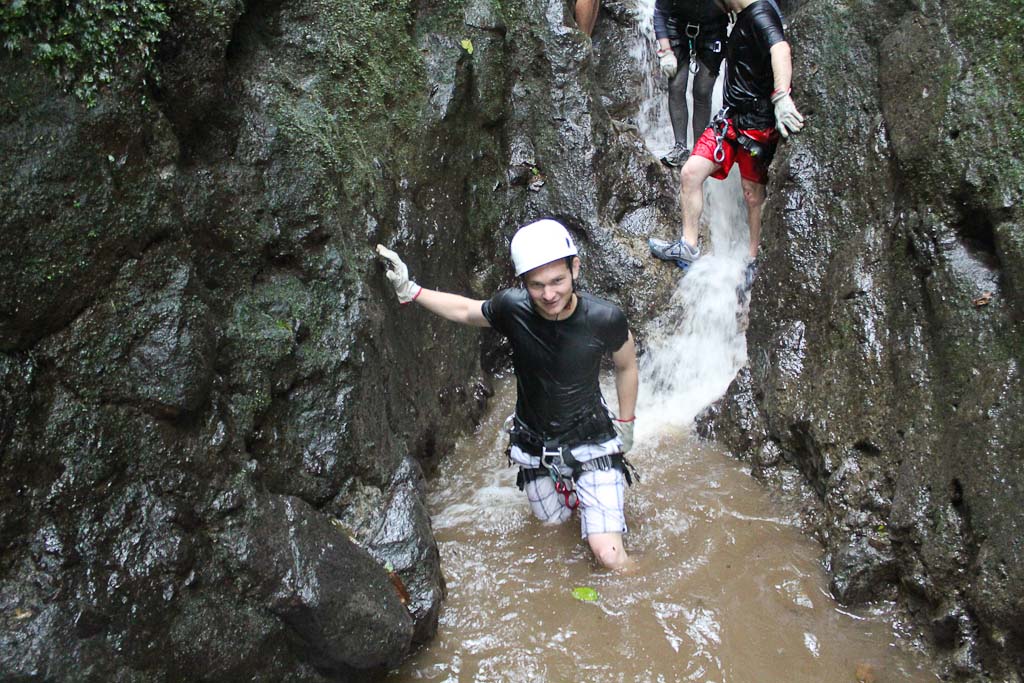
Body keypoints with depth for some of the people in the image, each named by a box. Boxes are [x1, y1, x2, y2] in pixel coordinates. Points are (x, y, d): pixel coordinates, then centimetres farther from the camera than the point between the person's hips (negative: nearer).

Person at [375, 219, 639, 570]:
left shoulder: (605, 318, -23)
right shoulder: (512, 308, -21)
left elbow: (626, 367, -2)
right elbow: (465, 310, 1)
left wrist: (626, 423, 6)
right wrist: (409, 290, -8)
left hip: (591, 445, -2)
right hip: (535, 447, 3)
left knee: (608, 555, -11)